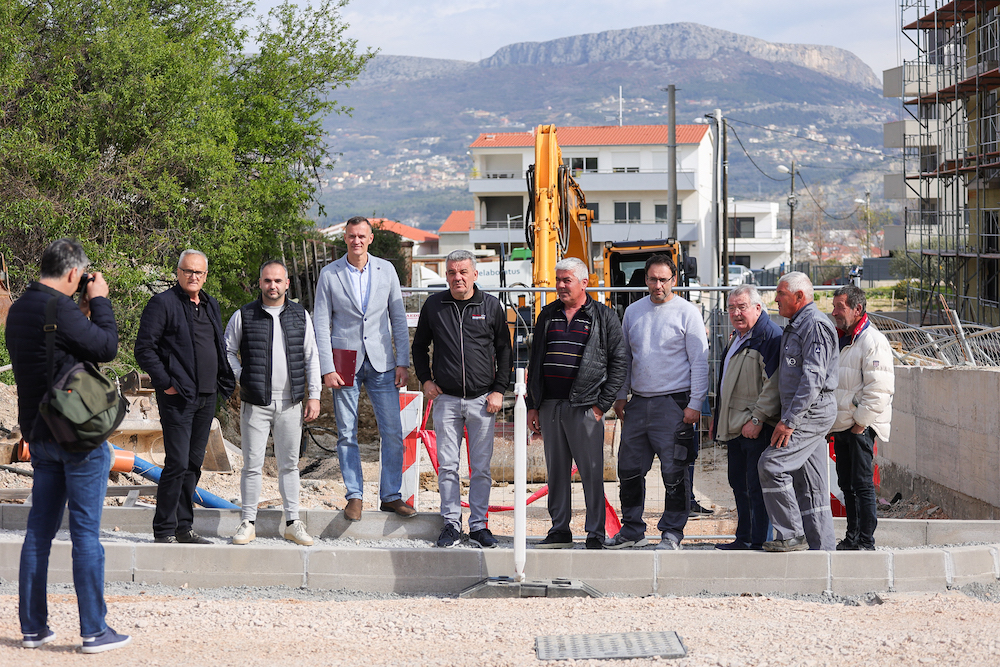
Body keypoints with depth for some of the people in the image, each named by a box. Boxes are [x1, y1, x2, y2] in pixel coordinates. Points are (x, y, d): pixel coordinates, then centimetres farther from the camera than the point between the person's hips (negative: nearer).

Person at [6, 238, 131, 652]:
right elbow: (107, 347, -15)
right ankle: (94, 631, 1)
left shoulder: (20, 309, 9)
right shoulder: (59, 309, -19)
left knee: (39, 529, 12)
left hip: (39, 433, 8)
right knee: (86, 532, -3)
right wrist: (99, 302, -4)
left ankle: (33, 627, 15)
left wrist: (83, 312, 12)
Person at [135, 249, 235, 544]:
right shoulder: (162, 303, -6)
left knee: (194, 463, 11)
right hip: (178, 397, -7)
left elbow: (220, 347, 26)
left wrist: (225, 381, 12)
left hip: (206, 397, 7)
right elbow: (144, 348, -9)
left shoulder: (211, 306, 17)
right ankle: (164, 530, -1)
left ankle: (184, 527, 18)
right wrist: (165, 382, -14)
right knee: (177, 463, -9)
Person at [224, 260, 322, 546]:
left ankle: (293, 523, 14)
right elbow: (227, 351, 11)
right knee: (252, 464, -1)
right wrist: (242, 377, -2)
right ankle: (248, 522, 7)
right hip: (255, 404, -2)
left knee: (289, 464, 7)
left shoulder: (301, 316, 8)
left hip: (290, 404, 2)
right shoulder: (243, 316, 2)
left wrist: (314, 396, 4)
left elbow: (311, 358, 10)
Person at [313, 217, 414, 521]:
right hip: (345, 364, -1)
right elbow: (321, 324, 0)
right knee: (347, 435, 2)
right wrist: (327, 369, -8)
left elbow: (398, 318, 8)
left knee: (393, 432, -1)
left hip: (381, 363, 2)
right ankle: (354, 496, 11)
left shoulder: (386, 270, 6)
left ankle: (391, 496, 8)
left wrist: (403, 362, 2)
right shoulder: (329, 274, 0)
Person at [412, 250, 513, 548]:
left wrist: (499, 390, 1)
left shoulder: (491, 306, 3)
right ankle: (451, 523, 11)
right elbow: (419, 346, 18)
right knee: (447, 465, 1)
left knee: (481, 467, 2)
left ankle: (478, 525, 11)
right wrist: (425, 379, 5)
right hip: (446, 398, 1)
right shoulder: (434, 305, 6)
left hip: (482, 400, -1)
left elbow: (504, 350, 8)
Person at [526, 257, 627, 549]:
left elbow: (618, 362, -1)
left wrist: (601, 405, -7)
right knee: (556, 471, 9)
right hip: (550, 405, 5)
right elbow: (535, 361, 18)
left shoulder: (604, 317, 1)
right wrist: (532, 405, 11)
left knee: (591, 472, -3)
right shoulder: (548, 315, 14)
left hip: (585, 407, -5)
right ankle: (559, 531, 17)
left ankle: (595, 534, 3)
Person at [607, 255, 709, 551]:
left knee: (674, 472, -2)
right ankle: (632, 531, 19)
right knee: (629, 470, 8)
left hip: (674, 403, -5)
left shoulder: (687, 312, -3)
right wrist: (620, 396, 15)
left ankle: (672, 533, 7)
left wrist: (695, 404, -11)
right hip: (638, 402, 5)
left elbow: (699, 361, -5)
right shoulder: (633, 311, 11)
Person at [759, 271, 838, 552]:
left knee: (772, 464, -16)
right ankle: (820, 546, 12)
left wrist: (790, 420, -23)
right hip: (804, 413, 10)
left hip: (811, 412, -10)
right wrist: (787, 417, 18)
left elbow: (813, 378, -21)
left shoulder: (815, 325, -13)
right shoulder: (796, 326, 20)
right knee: (809, 483, 9)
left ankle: (792, 535, -11)